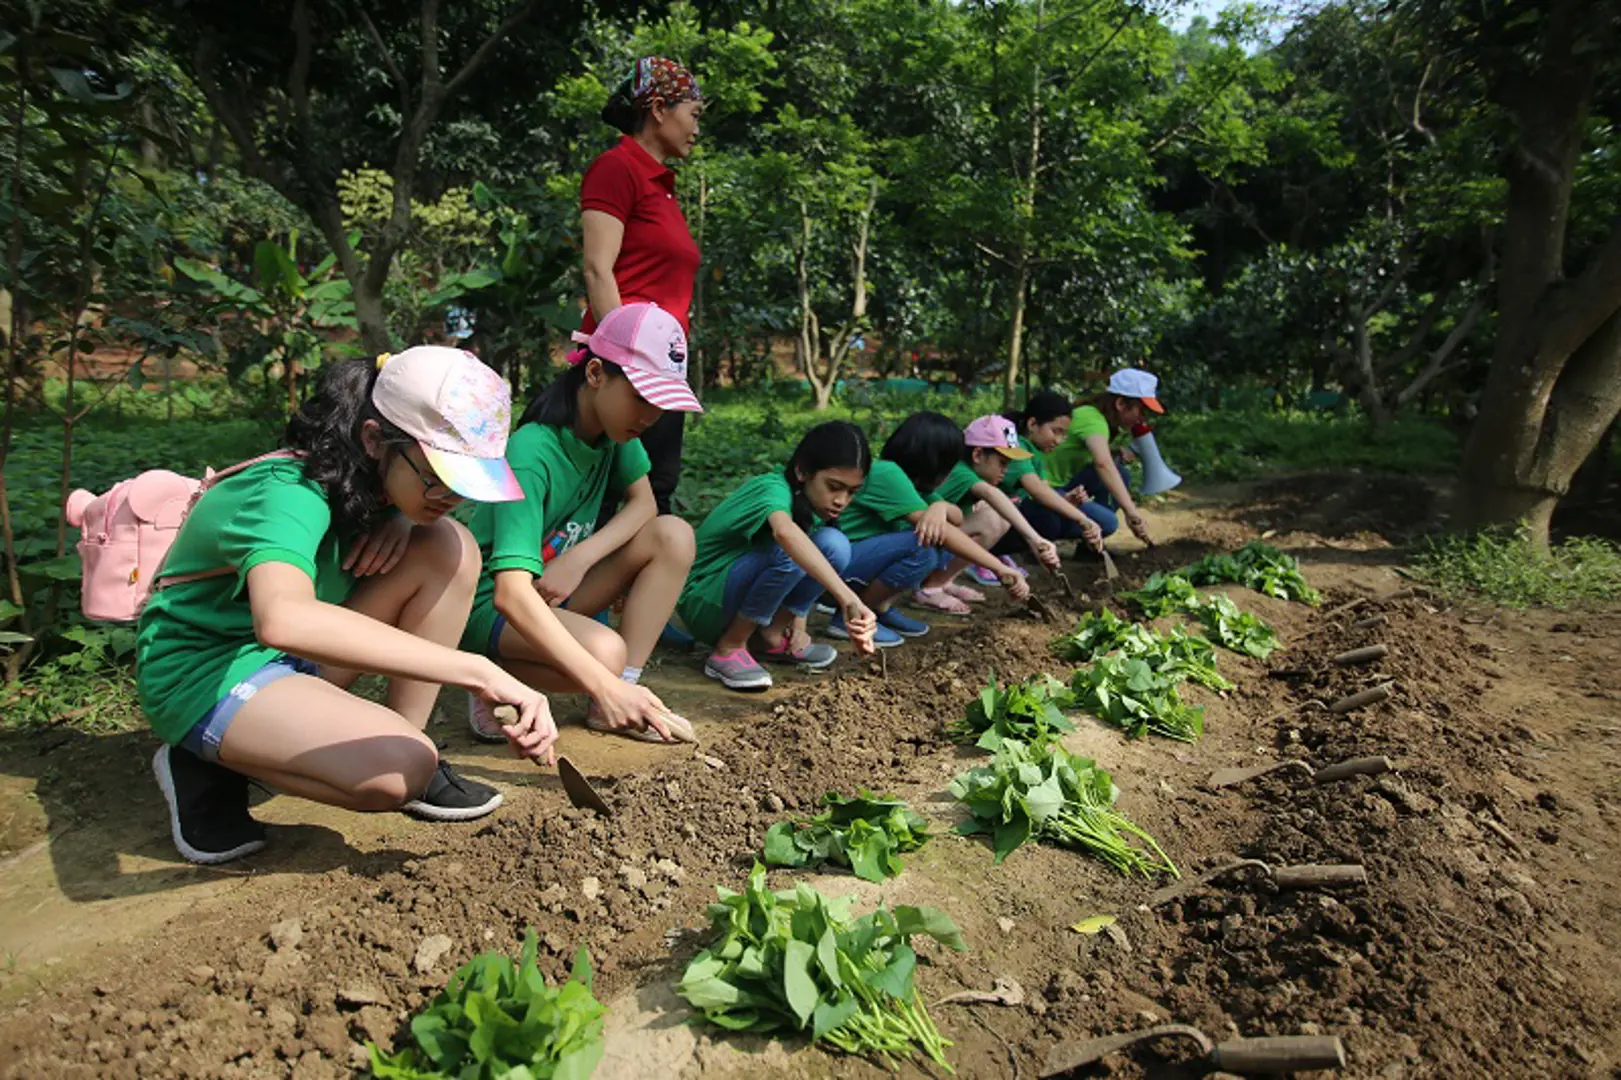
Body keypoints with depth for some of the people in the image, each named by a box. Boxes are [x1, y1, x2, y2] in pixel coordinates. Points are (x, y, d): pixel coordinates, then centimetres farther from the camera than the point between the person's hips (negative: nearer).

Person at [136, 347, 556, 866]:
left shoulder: (372, 477, -7)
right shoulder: (291, 495, -32)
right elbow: (282, 619, -52)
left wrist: (399, 521, -15)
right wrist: (479, 672, -55)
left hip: (294, 654, 7)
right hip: (202, 672, -7)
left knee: (449, 547, -14)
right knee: (398, 771, -31)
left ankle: (406, 741, -5)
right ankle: (207, 765, -4)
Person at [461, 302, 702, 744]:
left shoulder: (613, 430, -6)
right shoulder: (532, 454, -29)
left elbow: (643, 503, 0)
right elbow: (512, 592, -38)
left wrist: (581, 558, -20)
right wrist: (603, 684, -46)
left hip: (561, 588, 8)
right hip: (494, 605, -8)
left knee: (673, 535, -14)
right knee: (605, 651, -36)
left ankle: (616, 709, -12)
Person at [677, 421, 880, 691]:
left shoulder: (810, 507, 1)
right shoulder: (774, 488, -25)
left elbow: (804, 572, 6)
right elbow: (784, 532, -47)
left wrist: (798, 624, -11)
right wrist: (847, 598, -55)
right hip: (704, 603, -7)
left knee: (833, 545, -11)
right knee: (788, 552, -33)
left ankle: (769, 637, 0)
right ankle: (728, 649, -16)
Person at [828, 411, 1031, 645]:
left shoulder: (911, 480, 8)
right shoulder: (887, 474, -22)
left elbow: (958, 517, 2)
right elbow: (944, 531, -27)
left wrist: (940, 507, -22)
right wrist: (1001, 569, -24)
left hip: (862, 557, 9)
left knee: (943, 545, 0)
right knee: (922, 547, -27)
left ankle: (881, 608, 3)